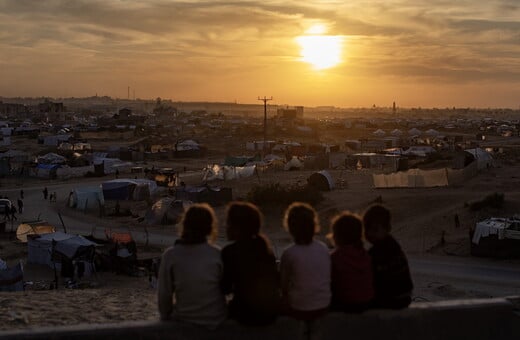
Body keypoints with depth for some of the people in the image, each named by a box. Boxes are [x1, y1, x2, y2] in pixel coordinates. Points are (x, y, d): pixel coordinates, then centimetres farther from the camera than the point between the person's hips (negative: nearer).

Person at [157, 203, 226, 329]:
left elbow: (164, 293, -7)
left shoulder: (170, 255, -12)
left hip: (184, 321, 0)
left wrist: (165, 317, 10)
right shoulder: (217, 255, -11)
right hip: (216, 321, 1)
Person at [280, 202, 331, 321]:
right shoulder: (324, 249, -5)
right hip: (324, 307, 4)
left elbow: (283, 285, -4)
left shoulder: (289, 254, -16)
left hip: (299, 311, -4)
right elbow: (328, 279, 6)